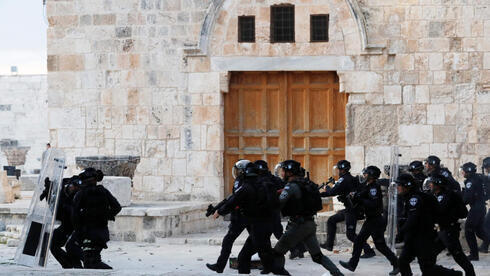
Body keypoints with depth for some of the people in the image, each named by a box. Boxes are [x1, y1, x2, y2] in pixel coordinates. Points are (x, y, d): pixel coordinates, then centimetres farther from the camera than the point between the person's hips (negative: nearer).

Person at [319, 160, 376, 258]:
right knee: (331, 221, 19)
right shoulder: (350, 178, 15)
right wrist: (321, 194, 23)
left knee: (350, 234, -8)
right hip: (349, 209, 10)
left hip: (352, 210, -10)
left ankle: (368, 251, -8)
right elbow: (336, 191, 21)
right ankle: (329, 244, 24)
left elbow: (333, 192, -20)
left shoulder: (344, 180, -16)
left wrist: (326, 188, 3)